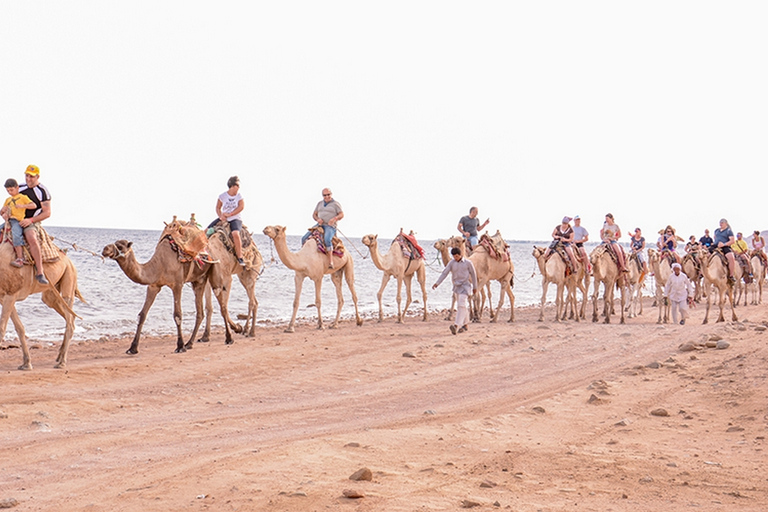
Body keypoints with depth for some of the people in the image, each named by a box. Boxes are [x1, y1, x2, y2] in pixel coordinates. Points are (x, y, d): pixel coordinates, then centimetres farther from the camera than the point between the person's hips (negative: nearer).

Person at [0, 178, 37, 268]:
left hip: (17, 221, -8)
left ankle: (20, 259, -36)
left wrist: (22, 206, -15)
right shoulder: (8, 200, 26)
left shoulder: (22, 197, 7)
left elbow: (34, 205, -3)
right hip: (8, 221, 8)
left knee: (16, 235, -31)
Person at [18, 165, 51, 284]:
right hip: (15, 220, 7)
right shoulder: (20, 188, 12)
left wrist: (30, 220, -18)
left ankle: (40, 272, -36)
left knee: (32, 239, -35)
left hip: (32, 222, -7)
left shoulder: (42, 192, -5)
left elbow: (47, 213, -9)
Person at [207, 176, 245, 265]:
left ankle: (240, 258, -28)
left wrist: (229, 214, -16)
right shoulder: (223, 196, 4)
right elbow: (218, 208, 9)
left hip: (235, 219, -3)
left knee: (235, 233, -33)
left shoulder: (239, 196, 1)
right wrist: (221, 216, -12)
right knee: (207, 231, -11)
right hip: (223, 219, 3)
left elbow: (241, 207, -11)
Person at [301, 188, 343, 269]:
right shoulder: (320, 204, 19)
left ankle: (330, 261, -37)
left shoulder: (336, 203, 3)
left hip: (330, 226, -6)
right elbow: (314, 214, 20)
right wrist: (317, 219, -2)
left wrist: (335, 218, -24)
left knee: (327, 239, -37)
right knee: (304, 238, -10)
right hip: (320, 225, 6)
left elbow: (342, 214, -4)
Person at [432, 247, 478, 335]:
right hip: (457, 286, 5)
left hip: (465, 285, -5)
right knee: (461, 305, 14)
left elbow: (473, 274, 4)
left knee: (461, 304, -19)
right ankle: (464, 325, 28)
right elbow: (444, 273, -5)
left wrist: (475, 287, 9)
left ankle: (456, 326, -30)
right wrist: (437, 283, -17)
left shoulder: (468, 263, -6)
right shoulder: (451, 263, 1)